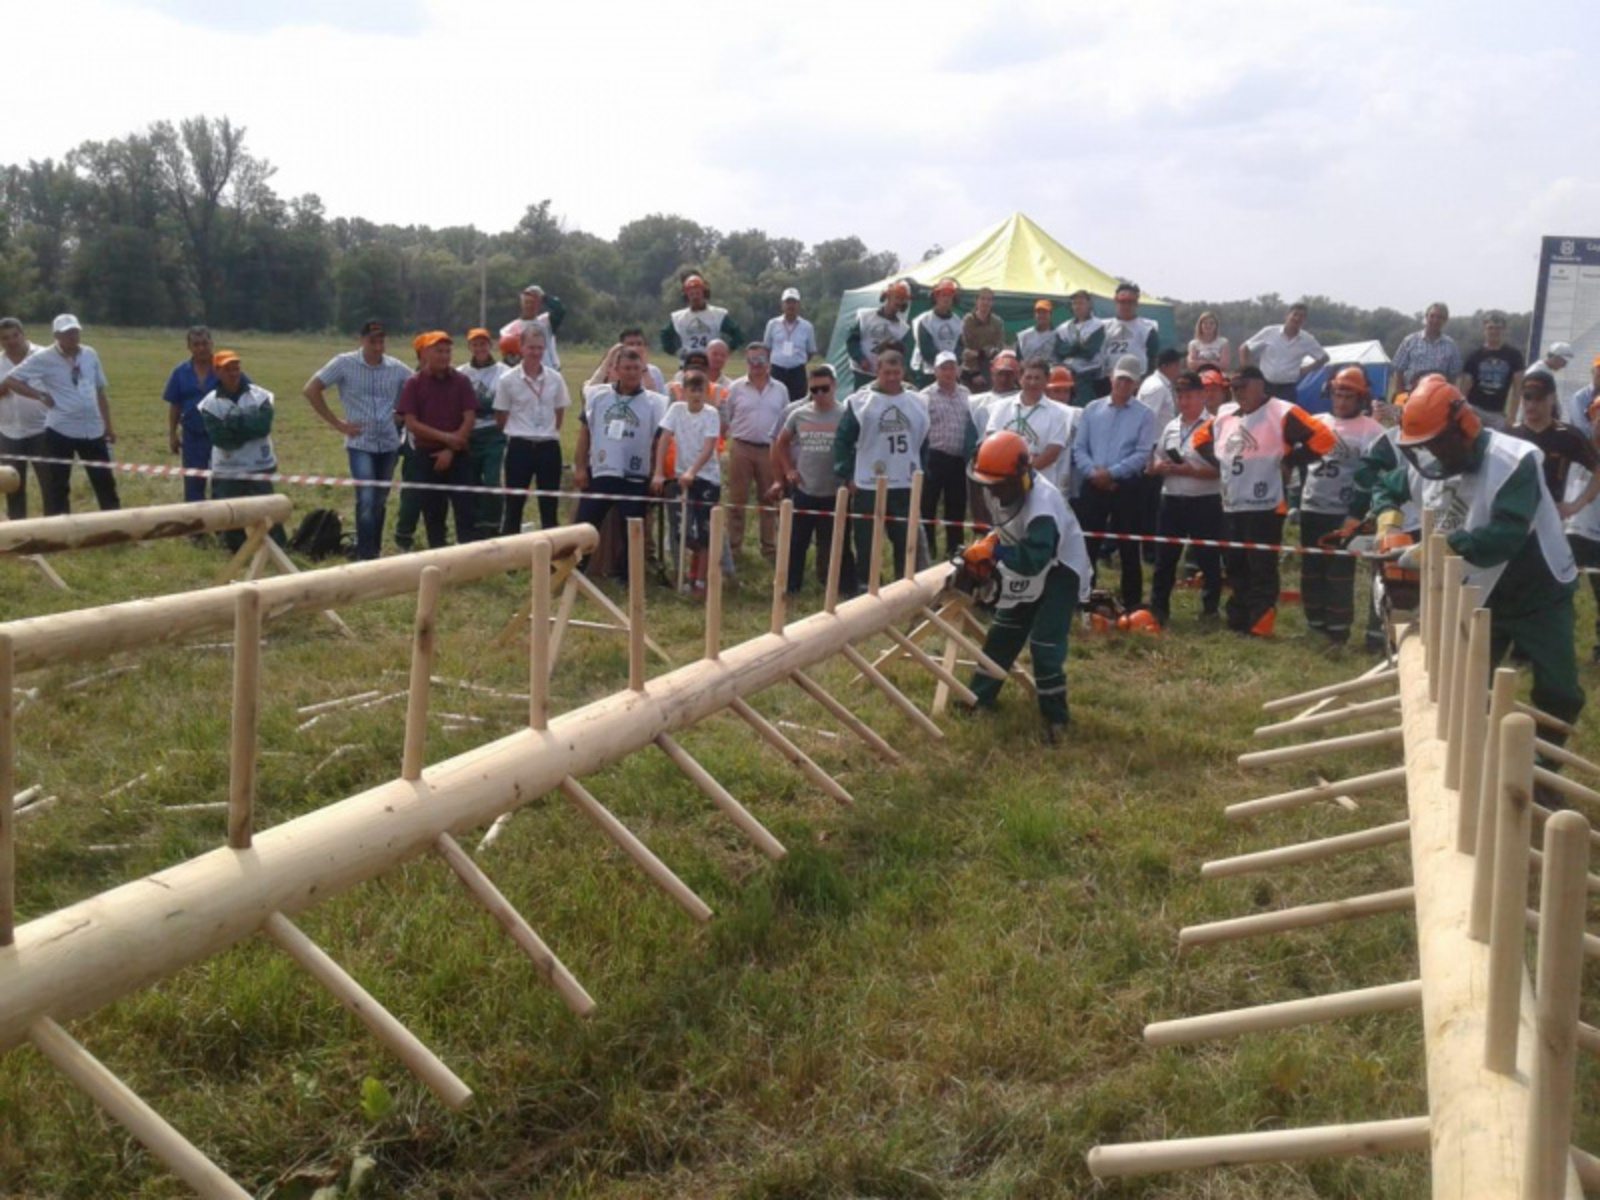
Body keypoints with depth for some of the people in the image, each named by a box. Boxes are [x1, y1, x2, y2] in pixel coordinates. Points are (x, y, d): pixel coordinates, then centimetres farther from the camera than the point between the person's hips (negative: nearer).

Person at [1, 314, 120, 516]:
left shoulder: (90, 355, 6)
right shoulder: (44, 358, -7)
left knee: (106, 482, 9)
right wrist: (40, 395, -11)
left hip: (93, 430, 4)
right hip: (60, 431, -4)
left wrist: (108, 426, 13)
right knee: (57, 488, 2)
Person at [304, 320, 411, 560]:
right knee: (366, 500, -14)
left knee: (380, 502, 12)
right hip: (360, 444, -3)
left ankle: (375, 552, 25)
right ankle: (366, 555, -10)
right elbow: (311, 391, -4)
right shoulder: (344, 363, -6)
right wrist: (337, 423, -5)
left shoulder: (397, 368, 1)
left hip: (389, 444, 3)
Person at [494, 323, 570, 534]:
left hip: (549, 447, 2)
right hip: (519, 447, -2)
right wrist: (517, 433, 6)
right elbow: (501, 418, 3)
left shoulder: (555, 379, 2)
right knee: (514, 505, 2)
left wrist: (547, 434, 9)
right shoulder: (507, 380, -5)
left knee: (550, 506, 6)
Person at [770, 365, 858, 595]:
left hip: (835, 494, -3)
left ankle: (847, 589, 11)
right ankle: (789, 585, 21)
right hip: (803, 491, 3)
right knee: (795, 541, 10)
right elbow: (781, 443, 18)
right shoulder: (798, 414, 3)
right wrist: (788, 469, 9)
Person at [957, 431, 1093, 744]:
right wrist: (982, 556, -8)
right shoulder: (996, 492, -9)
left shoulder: (1042, 505, -36)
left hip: (1060, 573, -8)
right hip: (1025, 575, 8)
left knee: (1044, 644, -14)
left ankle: (1056, 717, 0)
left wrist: (995, 550, -46)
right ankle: (979, 697, 27)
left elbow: (1034, 560, -44)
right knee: (1001, 634, 13)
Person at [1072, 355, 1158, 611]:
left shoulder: (1144, 415, 0)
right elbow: (1078, 448, 3)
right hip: (1092, 486, 2)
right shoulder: (1092, 409, 8)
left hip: (1127, 488, -2)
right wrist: (1093, 472, -13)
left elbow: (1143, 455, -9)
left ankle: (1131, 602, 13)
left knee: (1128, 548, 5)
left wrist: (1111, 472, -16)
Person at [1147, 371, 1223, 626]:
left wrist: (1190, 470, -20)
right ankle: (1158, 610, 17)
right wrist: (1161, 467, -6)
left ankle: (1210, 610, 14)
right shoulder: (1170, 427, 13)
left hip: (1204, 502, -5)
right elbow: (1154, 464, 17)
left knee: (1208, 559, 4)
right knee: (1164, 558, 9)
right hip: (1172, 500, 6)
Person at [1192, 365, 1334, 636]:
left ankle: (1260, 628, -2)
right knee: (1234, 568, 13)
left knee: (1262, 570, -5)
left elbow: (1323, 438, -16)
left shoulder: (1282, 413, -10)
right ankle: (1237, 622, 22)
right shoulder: (1225, 416, 13)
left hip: (1265, 508, -8)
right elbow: (1201, 438, 31)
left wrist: (1288, 461, -13)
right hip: (1231, 507, 8)